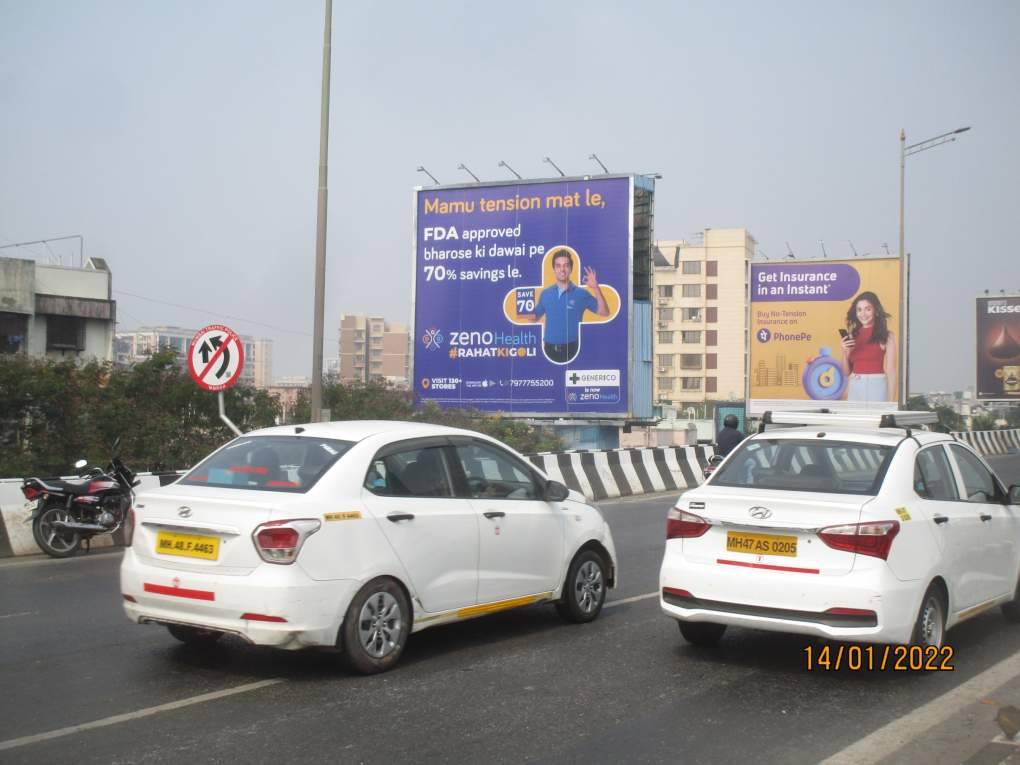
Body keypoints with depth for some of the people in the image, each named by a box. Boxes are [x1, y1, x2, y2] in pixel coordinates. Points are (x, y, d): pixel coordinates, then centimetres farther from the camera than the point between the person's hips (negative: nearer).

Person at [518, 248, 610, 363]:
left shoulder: (581, 294, -3)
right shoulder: (545, 293, 7)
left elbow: (604, 312, -9)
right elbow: (536, 316, 19)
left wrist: (596, 289, -19)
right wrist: (517, 314, 3)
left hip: (570, 348, -3)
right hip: (549, 347, 3)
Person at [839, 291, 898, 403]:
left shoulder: (887, 336, -3)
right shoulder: (852, 336, 7)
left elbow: (891, 371, -6)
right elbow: (846, 372, 11)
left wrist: (891, 401, -11)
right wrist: (844, 352, -6)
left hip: (876, 386, -4)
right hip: (854, 388, 4)